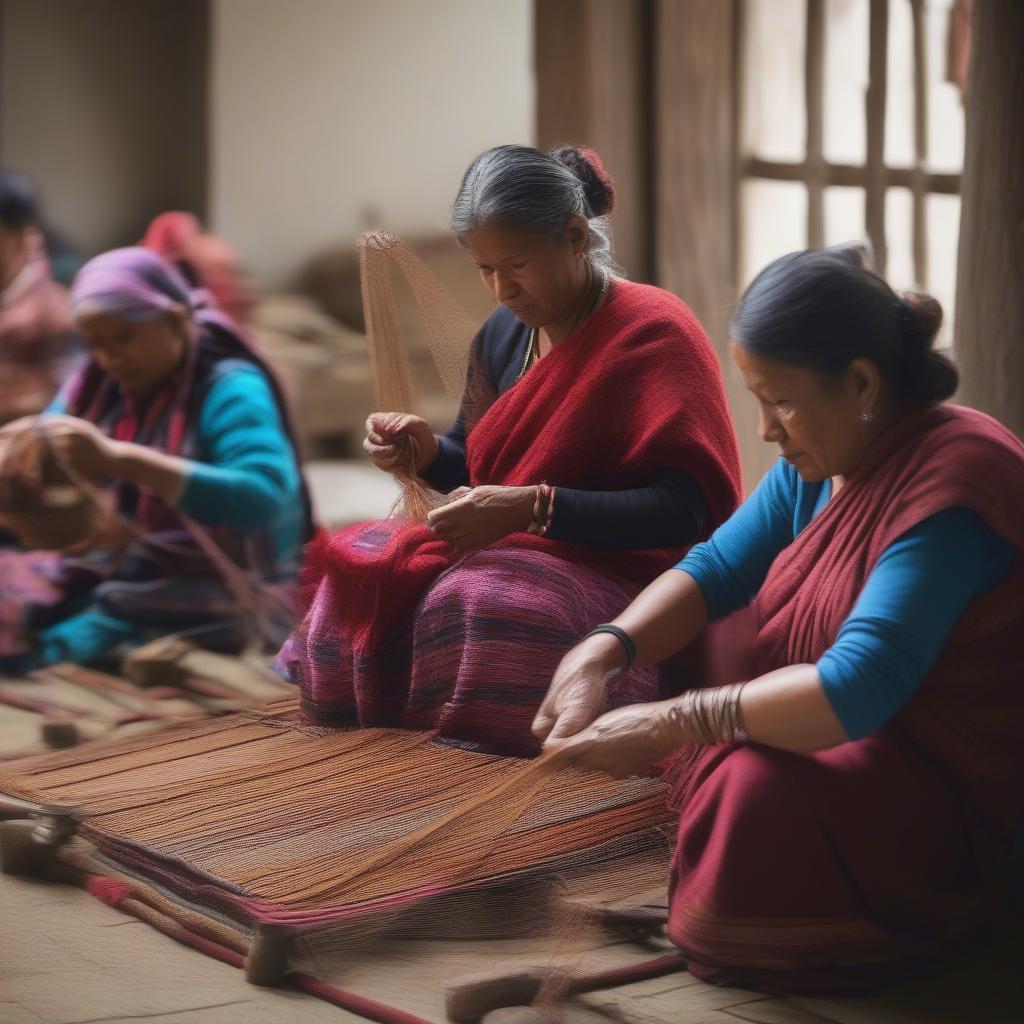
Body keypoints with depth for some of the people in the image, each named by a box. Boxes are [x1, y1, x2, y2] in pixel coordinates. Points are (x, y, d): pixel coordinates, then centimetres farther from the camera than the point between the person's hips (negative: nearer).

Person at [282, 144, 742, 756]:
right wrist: (427, 453, -1)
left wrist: (533, 508, -27)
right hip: (500, 554, 7)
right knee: (358, 574, -18)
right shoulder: (503, 334, 12)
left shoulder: (654, 331, -11)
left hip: (615, 570, -7)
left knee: (476, 607, -37)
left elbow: (683, 511, -20)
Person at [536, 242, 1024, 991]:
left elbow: (856, 690, -33)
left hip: (940, 799, -9)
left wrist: (670, 725, -32)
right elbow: (717, 568, 5)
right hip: (833, 730, 9)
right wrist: (602, 654, -15)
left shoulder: (946, 485, -25)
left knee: (760, 797, -33)